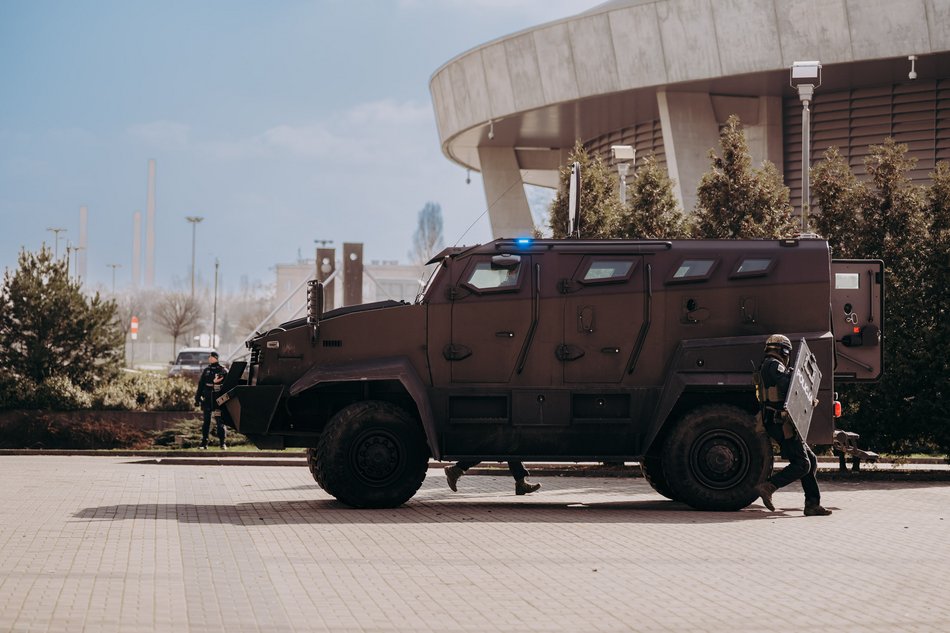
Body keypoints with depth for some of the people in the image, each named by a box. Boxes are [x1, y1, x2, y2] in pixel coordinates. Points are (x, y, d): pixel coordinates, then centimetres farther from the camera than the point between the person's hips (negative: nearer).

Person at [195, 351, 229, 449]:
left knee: (220, 422, -2)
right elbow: (200, 385, 12)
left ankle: (222, 443, 3)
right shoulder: (206, 371, 10)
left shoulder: (223, 371, 0)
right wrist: (197, 398, 8)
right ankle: (204, 443, 10)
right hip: (207, 400, 3)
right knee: (206, 422, 6)